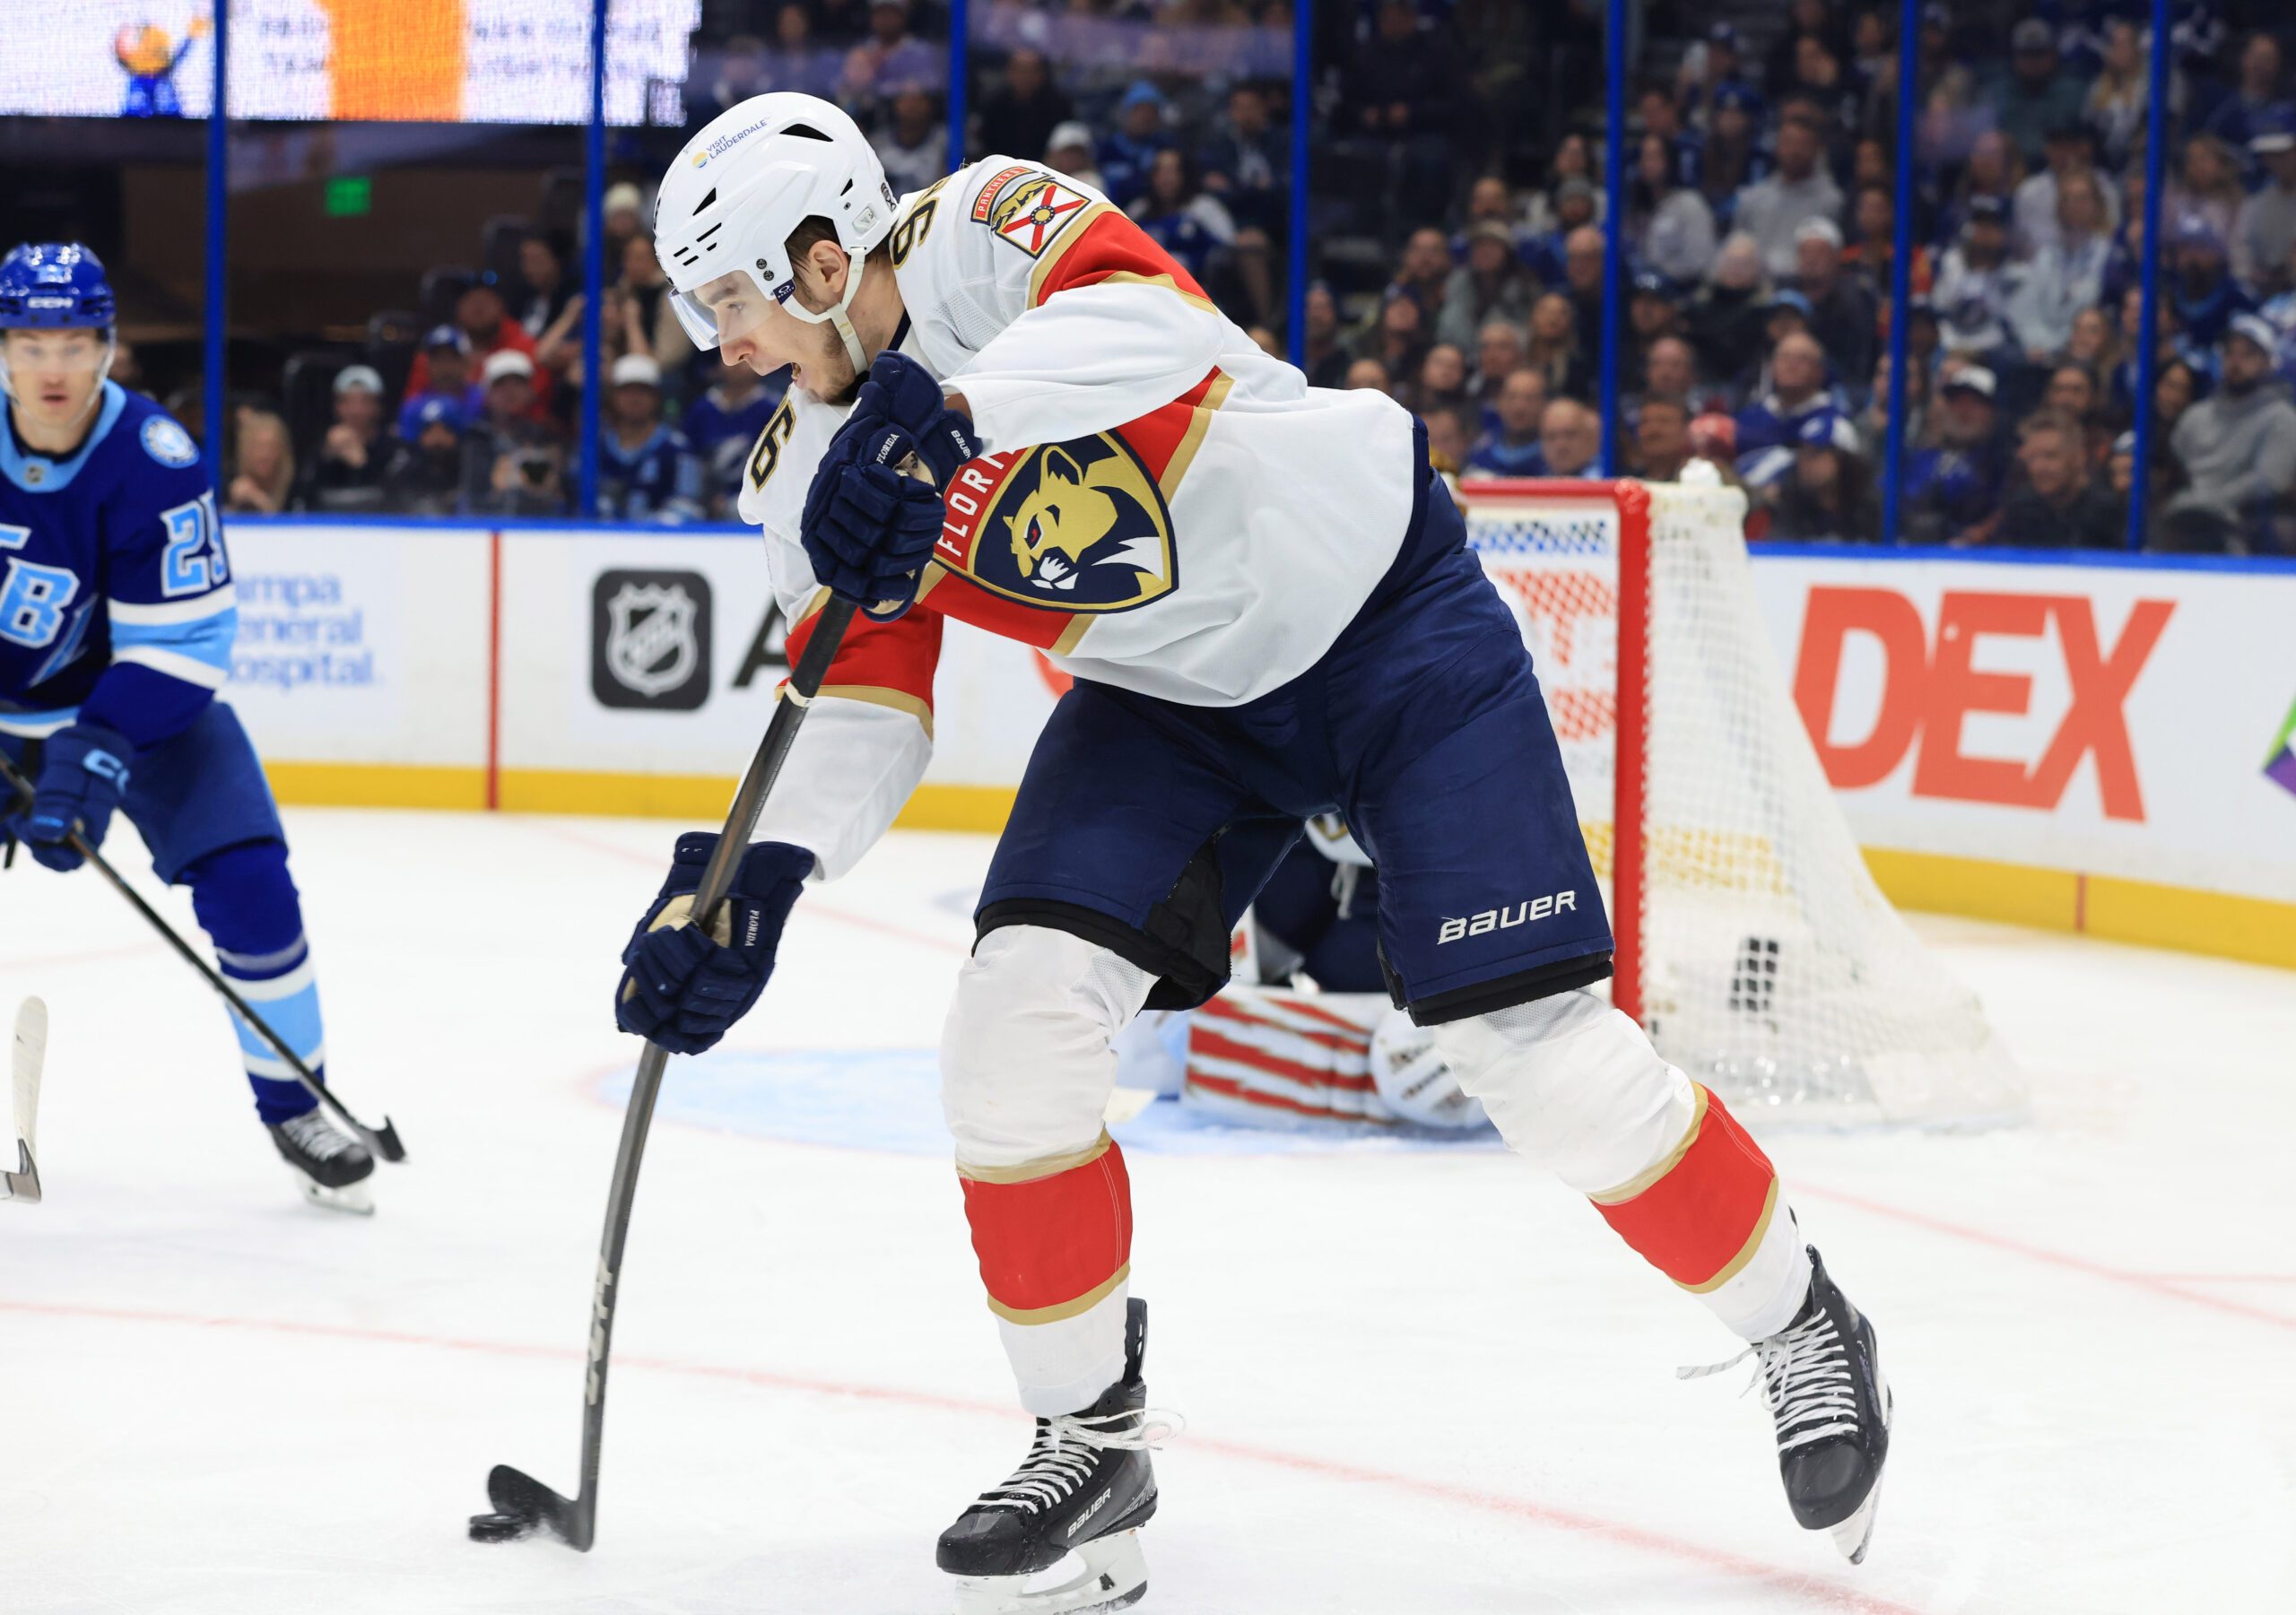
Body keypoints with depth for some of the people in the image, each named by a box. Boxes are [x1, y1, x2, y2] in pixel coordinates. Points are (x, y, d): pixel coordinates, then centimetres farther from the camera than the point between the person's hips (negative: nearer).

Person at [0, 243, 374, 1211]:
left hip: (139, 696, -1)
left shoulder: (152, 462, -23)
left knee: (248, 881, -14)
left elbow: (180, 641, -21)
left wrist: (94, 755, -32)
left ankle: (293, 1107, 4)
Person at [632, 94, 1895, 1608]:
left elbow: (1152, 323, -42)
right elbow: (864, 702, -5)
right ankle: (1092, 1435, 3)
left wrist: (943, 415, -54)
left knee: (1530, 1041, -9)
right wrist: (759, 874, -21)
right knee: (1021, 1001, -13)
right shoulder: (811, 478, -3)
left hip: (1385, 603, -6)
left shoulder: (982, 232, -22)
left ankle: (1801, 1324, 14)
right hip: (1171, 693, 6)